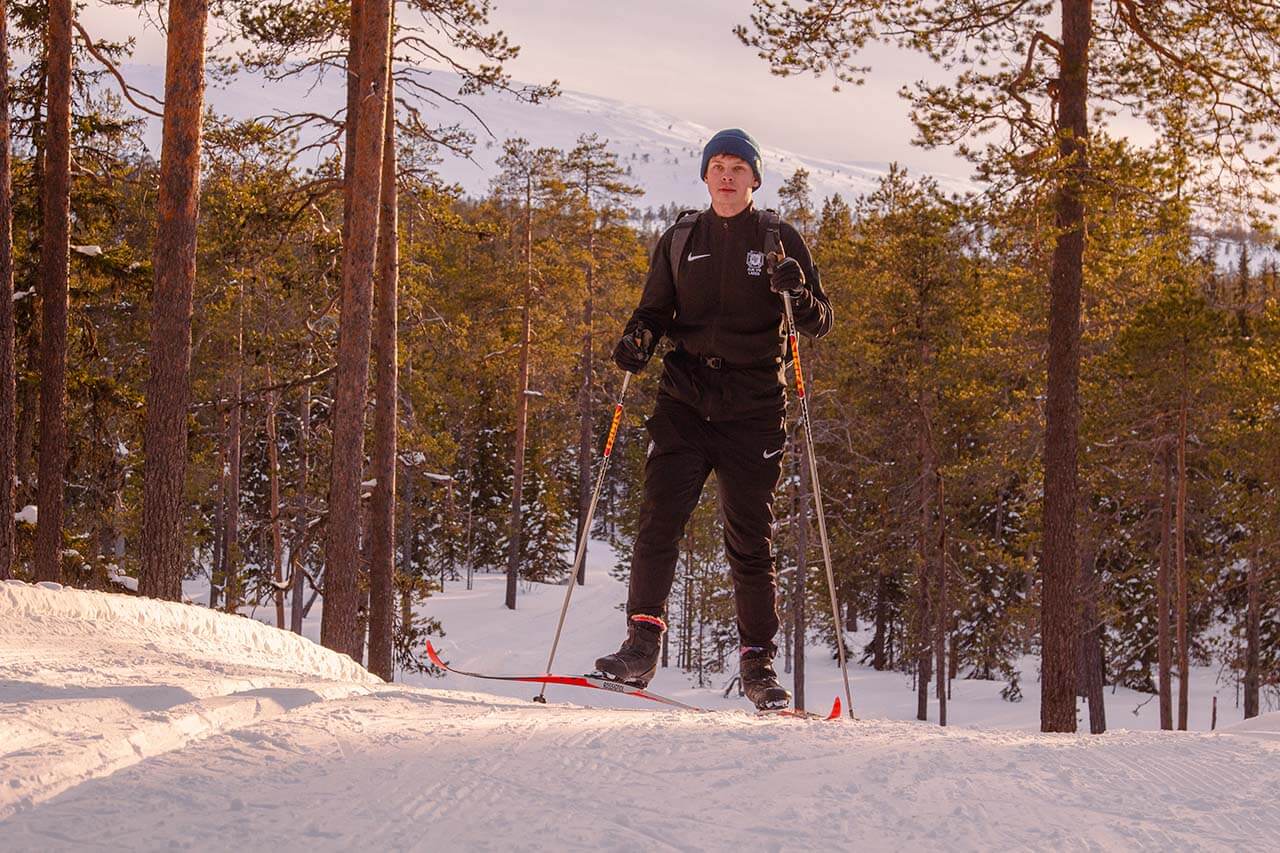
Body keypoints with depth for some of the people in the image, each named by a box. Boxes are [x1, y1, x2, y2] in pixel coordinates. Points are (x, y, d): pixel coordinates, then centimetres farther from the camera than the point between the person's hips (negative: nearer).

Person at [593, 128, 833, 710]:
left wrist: (798, 295, -19)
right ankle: (642, 645, -9)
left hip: (753, 407, -2)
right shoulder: (680, 241, 13)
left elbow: (820, 324, 3)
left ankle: (759, 662, 9)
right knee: (659, 520, -13)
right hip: (685, 400, 2)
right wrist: (638, 338, -6)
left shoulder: (779, 240, 6)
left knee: (750, 540, 0)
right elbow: (656, 310, 16)